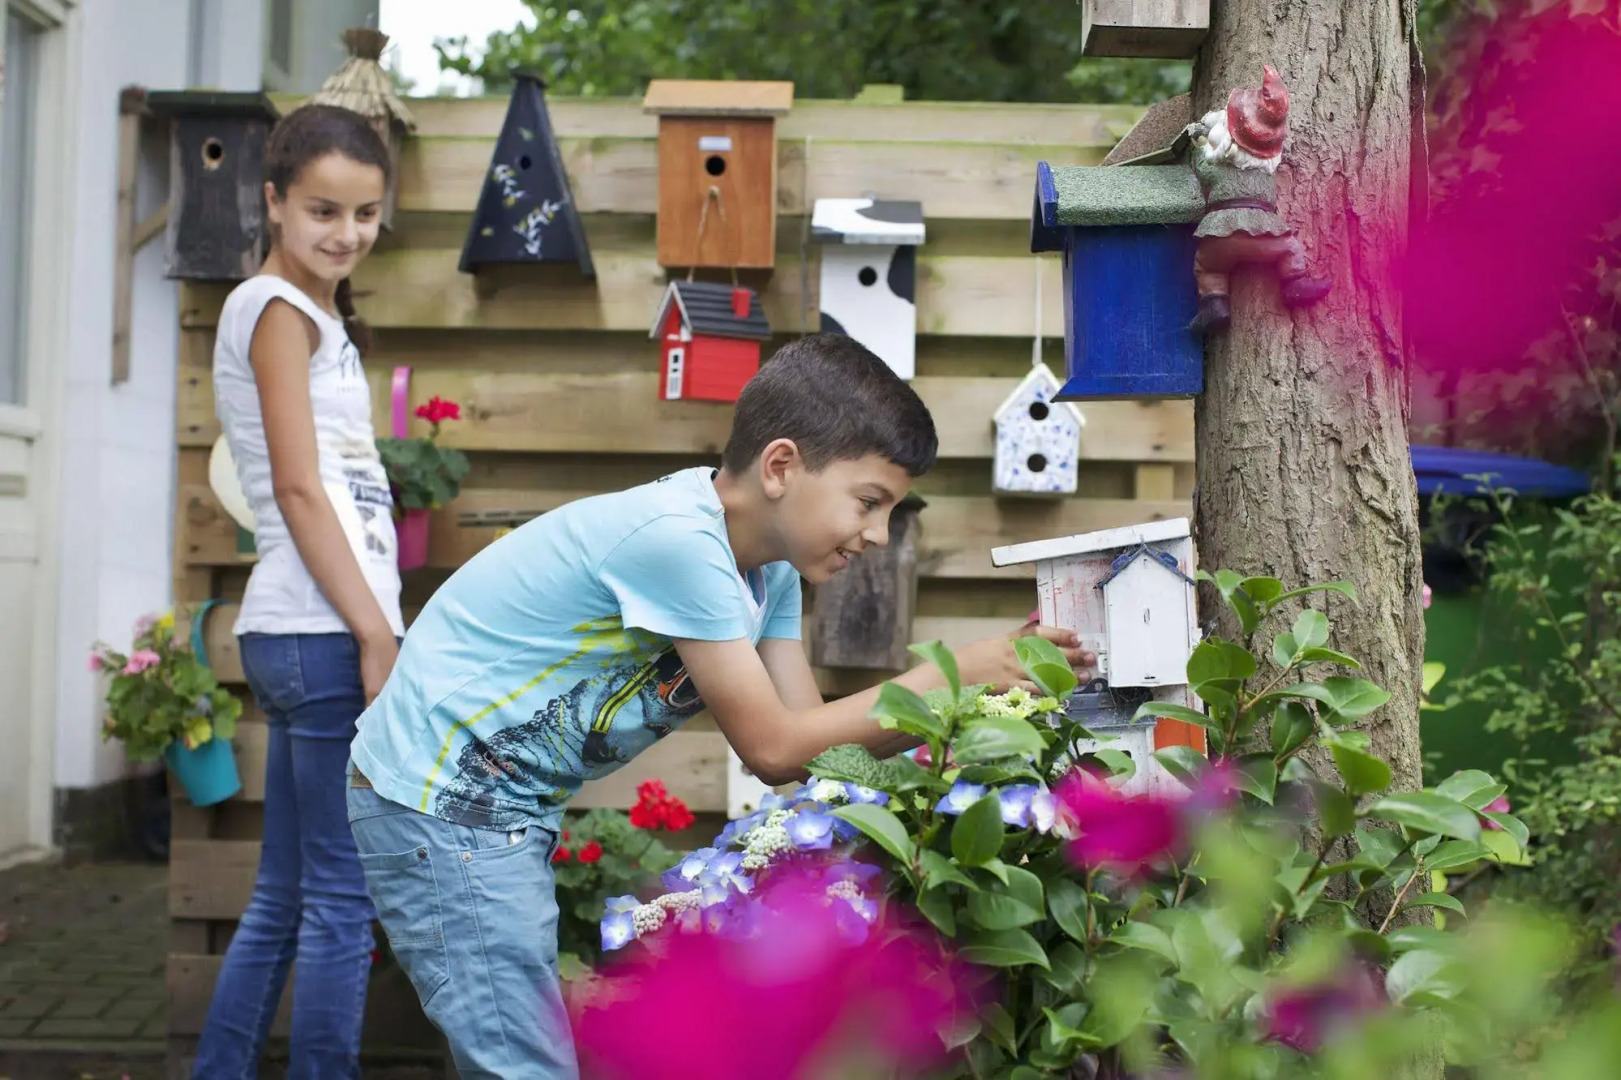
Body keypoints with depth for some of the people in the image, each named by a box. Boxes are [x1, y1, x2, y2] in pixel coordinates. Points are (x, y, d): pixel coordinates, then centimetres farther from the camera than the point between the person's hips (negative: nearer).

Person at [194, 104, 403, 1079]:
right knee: (345, 901, -5)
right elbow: (298, 488, -13)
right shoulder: (278, 309, -5)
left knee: (284, 901, 13)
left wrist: (374, 628, 13)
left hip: (310, 637, 9)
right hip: (323, 632, -9)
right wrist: (376, 635, -16)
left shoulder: (314, 312, 22)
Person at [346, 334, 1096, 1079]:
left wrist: (995, 680, -7)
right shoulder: (675, 538, -25)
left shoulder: (770, 565, 4)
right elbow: (774, 749, -21)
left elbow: (806, 736, 1)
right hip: (438, 795, -10)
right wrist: (950, 678, -17)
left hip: (508, 806, 10)